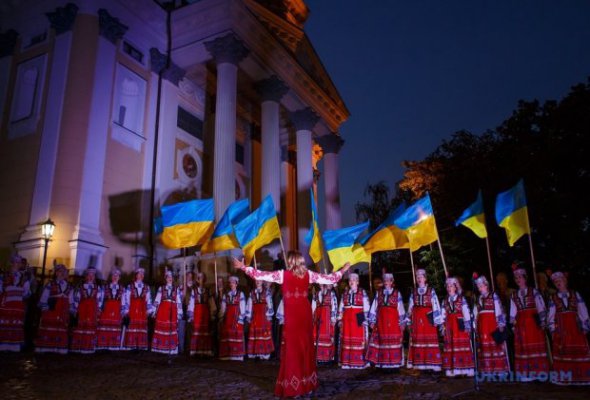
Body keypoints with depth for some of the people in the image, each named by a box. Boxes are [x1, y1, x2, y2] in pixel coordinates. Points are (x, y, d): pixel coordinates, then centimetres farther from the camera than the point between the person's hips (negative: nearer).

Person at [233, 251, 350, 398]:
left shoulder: (283, 274, -6)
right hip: (305, 313, 3)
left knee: (292, 347, 2)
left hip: (292, 314, -3)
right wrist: (343, 270, 23)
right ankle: (307, 383, 21)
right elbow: (330, 279, 8)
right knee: (305, 346, 12)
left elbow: (261, 275, -6)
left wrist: (243, 267, 5)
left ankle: (292, 386, 6)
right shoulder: (308, 274, 2)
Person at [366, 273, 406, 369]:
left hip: (393, 321, -2)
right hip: (381, 321, 2)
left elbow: (401, 309, 3)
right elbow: (374, 308, 8)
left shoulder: (397, 293, 4)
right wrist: (372, 321, 4)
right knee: (381, 341, 2)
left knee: (394, 341, -3)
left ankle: (393, 362, 5)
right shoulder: (378, 293, 10)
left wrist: (402, 323, 1)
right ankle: (382, 362, 8)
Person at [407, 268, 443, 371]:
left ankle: (431, 364, 0)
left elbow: (436, 306, 0)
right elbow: (410, 307, 13)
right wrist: (409, 321, 9)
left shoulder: (431, 291, 4)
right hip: (416, 319, 3)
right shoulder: (413, 292, 12)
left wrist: (436, 320, -6)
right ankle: (418, 364, 5)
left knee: (430, 339, -6)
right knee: (418, 340, 1)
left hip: (428, 318, -2)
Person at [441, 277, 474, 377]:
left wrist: (467, 326, -6)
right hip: (449, 326, 3)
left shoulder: (461, 299, 3)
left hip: (460, 325, -3)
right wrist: (443, 326, 5)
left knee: (462, 345, -6)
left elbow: (466, 312, 0)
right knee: (450, 345, 0)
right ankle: (452, 370, 2)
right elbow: (443, 315, 12)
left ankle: (464, 369, 0)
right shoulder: (445, 301, 13)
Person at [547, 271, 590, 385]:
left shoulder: (575, 294, 7)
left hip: (575, 327, 0)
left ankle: (580, 376, 5)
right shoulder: (553, 298, 8)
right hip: (561, 328, 0)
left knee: (579, 351, -3)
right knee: (562, 352, -2)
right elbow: (551, 315, 6)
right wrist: (552, 329, 0)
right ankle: (564, 378, 2)